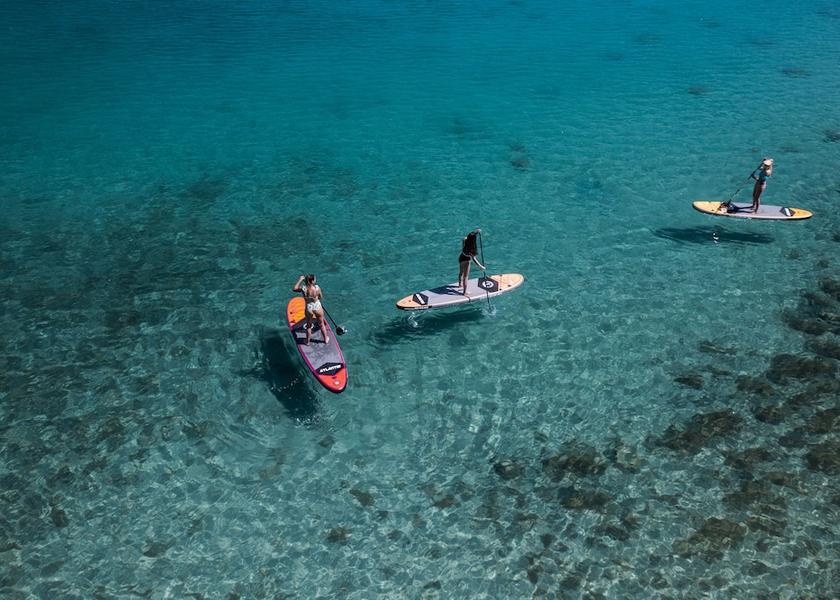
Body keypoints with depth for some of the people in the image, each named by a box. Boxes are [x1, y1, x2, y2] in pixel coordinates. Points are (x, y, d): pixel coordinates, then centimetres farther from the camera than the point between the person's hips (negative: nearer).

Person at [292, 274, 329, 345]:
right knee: (322, 324, 22)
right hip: (318, 307, 0)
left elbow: (294, 289, -1)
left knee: (308, 326, 22)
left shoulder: (303, 289, -21)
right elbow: (321, 297, -6)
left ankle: (308, 341, 38)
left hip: (309, 309, 0)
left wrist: (300, 280, 3)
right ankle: (326, 339, 41)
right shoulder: (317, 287, -22)